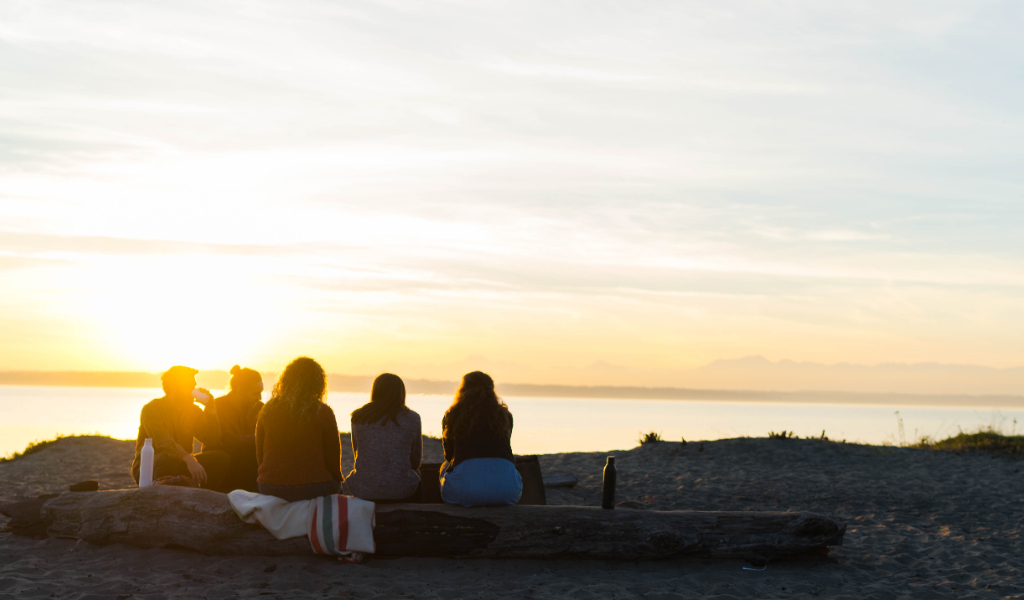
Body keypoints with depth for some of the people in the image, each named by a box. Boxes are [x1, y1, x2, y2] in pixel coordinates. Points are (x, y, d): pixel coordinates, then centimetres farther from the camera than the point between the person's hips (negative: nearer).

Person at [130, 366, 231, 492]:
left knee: (222, 458, -13)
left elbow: (212, 440, 1)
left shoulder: (193, 410, 10)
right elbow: (163, 443, -28)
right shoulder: (151, 409, -11)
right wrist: (189, 460, -43)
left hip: (180, 464, 6)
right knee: (167, 459, -40)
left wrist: (210, 409, -8)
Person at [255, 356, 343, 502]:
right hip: (313, 488, -4)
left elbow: (260, 455, 8)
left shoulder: (268, 410, 0)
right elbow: (333, 457, -5)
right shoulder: (323, 412, -10)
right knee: (338, 484, 27)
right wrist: (338, 478, 15)